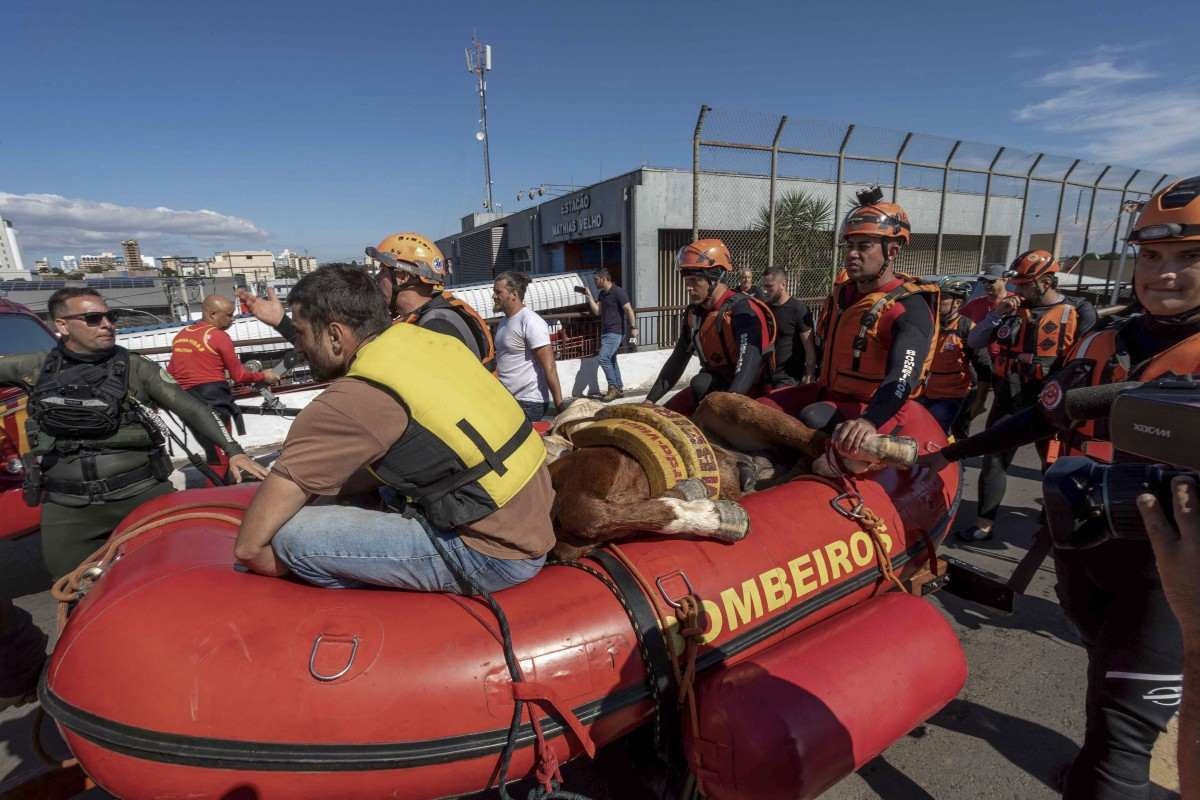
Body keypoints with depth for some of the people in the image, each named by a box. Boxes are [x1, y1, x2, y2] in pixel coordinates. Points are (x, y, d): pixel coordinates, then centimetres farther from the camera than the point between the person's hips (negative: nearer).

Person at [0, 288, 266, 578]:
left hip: (145, 495, -2)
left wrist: (233, 451, -15)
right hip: (67, 509, 2)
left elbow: (191, 409, -7)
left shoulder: (136, 367, -2)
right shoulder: (37, 368, 5)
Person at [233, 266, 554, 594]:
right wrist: (315, 491, 16)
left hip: (493, 555, -8)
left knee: (291, 534, -10)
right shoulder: (428, 340, 5)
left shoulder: (353, 399, -17)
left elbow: (249, 545, -10)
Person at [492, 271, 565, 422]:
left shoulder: (530, 322, -16)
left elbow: (549, 367, -20)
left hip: (529, 403, -9)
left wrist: (559, 405, -22)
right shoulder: (504, 322, 12)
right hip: (507, 401, 9)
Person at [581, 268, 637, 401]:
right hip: (605, 332, 9)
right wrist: (589, 295, 2)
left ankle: (613, 388, -6)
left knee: (604, 359, -16)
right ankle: (619, 388, 21)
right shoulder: (602, 294, 13)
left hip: (615, 332, -9)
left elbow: (629, 309, -15)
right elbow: (597, 311, 7)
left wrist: (633, 327, -20)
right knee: (611, 360, 13)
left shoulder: (618, 292, -12)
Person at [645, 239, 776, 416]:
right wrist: (650, 401, 1)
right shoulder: (694, 313, 3)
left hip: (748, 392, -7)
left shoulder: (743, 310, -21)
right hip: (714, 384, 7)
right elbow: (677, 360, 7)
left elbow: (749, 366, -32)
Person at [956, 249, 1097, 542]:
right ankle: (983, 524, 13)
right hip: (1008, 402, 3)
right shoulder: (1012, 310, 4)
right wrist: (996, 314, -10)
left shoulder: (1076, 314, -5)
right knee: (994, 462, 4)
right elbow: (973, 342, 2)